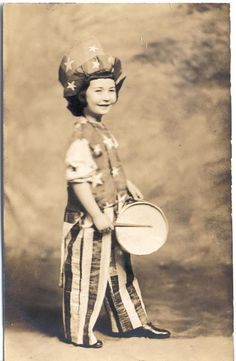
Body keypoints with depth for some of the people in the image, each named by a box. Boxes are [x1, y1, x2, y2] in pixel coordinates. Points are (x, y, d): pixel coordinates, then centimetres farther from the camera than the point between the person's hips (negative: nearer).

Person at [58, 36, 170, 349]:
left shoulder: (102, 130, 8)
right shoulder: (82, 135, -21)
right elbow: (78, 179, -25)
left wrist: (127, 185, 13)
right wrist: (97, 215, -24)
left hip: (112, 215, 9)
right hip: (89, 221, -9)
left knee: (120, 270, 20)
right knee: (88, 276, 5)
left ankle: (132, 323, 35)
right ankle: (79, 333, 23)